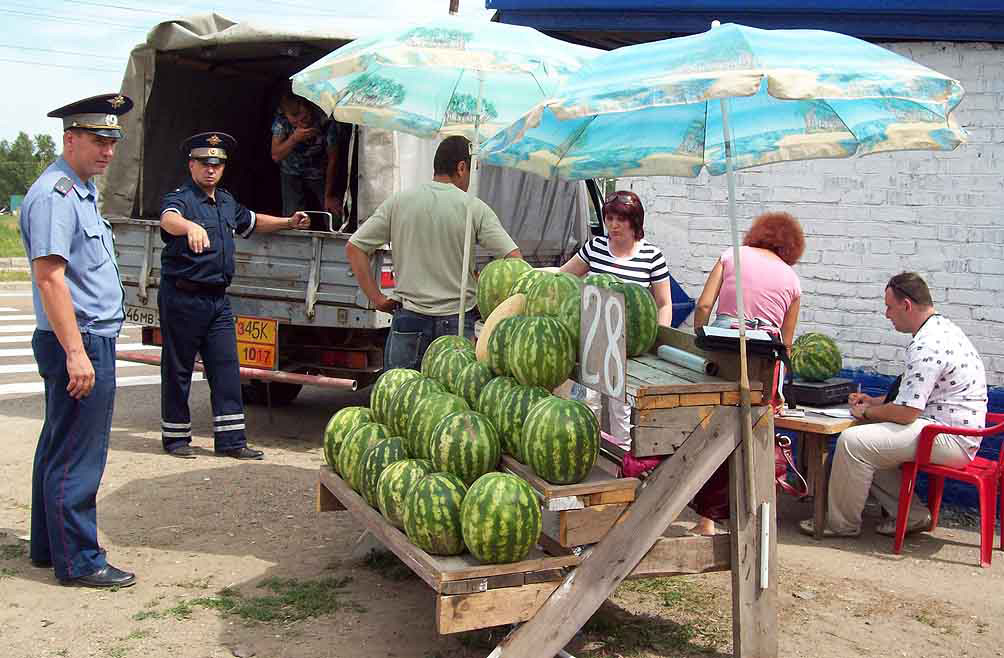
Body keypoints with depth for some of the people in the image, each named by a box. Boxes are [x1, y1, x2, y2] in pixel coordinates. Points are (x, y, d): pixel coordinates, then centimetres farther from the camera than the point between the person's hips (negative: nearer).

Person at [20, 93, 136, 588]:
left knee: (58, 449, 17)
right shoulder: (55, 194, -15)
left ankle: (48, 547, 28)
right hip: (80, 343, -11)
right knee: (77, 459, -4)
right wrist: (76, 352, -26)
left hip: (89, 340, 11)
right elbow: (49, 276, -22)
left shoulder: (80, 190, 17)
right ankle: (78, 562, 4)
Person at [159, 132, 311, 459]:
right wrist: (191, 226, -54)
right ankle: (176, 438, 17)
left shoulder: (226, 202, 16)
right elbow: (168, 219, -33)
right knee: (178, 370, 4)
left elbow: (251, 222, 35)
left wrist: (288, 222, 30)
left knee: (226, 368, 4)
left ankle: (231, 440, 9)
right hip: (183, 297, -7)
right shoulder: (180, 198, -9)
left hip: (218, 299, 7)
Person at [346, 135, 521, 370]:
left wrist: (377, 298, 5)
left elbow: (354, 248, 3)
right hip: (457, 321, -1)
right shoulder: (475, 208, -3)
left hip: (410, 318, 2)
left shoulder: (398, 202, 3)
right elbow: (514, 259, -8)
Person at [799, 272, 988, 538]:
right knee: (867, 440, 15)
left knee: (852, 441, -19)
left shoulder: (928, 346, -22)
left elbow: (905, 413, -23)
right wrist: (875, 401, 16)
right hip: (951, 429, 11)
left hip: (950, 439, -11)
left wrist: (867, 412, -5)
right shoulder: (942, 328, 13)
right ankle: (912, 514, 15)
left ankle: (841, 524, -3)